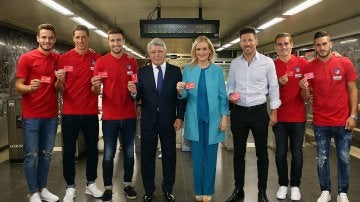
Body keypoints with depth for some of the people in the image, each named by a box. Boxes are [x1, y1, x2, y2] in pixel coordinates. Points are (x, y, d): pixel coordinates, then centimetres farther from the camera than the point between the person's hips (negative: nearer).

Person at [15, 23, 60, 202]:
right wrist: (30, 87, -27)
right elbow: (18, 86, -6)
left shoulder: (58, 59, 8)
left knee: (46, 154, 11)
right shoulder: (26, 58, -5)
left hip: (51, 115, 4)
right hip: (31, 116, -4)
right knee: (31, 155, 1)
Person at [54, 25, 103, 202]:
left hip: (91, 112, 1)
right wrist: (59, 81, -20)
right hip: (69, 112, -1)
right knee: (69, 150, 6)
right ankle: (70, 187, 20)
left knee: (92, 149, 9)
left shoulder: (97, 59, 2)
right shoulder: (64, 58, 0)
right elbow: (60, 89, 2)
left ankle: (91, 183, 25)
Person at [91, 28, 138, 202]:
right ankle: (108, 187, 19)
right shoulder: (101, 61, -2)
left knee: (129, 153, 12)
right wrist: (95, 86, -26)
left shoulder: (132, 61, 5)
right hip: (109, 116, -2)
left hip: (129, 115, 2)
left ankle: (128, 184, 27)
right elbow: (97, 91, -3)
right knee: (108, 155, 4)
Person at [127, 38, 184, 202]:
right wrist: (134, 92, -25)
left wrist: (179, 117, -6)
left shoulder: (175, 71, 0)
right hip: (148, 121, 1)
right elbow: (139, 97, -3)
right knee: (147, 156, 11)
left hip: (168, 120, 0)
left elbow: (180, 96, 0)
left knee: (169, 156, 10)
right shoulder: (142, 72, 1)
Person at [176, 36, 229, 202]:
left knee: (210, 155, 7)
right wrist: (180, 90, -21)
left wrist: (224, 117, -5)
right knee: (197, 156, 8)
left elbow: (222, 96, 2)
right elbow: (185, 95, 1)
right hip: (194, 118, 1)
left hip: (213, 118, 0)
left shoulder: (217, 70, 1)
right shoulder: (188, 69, 3)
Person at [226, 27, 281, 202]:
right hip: (238, 112, 2)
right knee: (238, 152, 11)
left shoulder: (267, 62, -2)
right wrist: (231, 94, -9)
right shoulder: (234, 63, 5)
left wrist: (274, 112, -3)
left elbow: (273, 87, 0)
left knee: (261, 153, 8)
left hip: (259, 111, -2)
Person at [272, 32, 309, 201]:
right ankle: (283, 185, 23)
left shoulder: (302, 63, -1)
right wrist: (279, 83, -16)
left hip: (298, 116, 0)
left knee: (297, 153, 7)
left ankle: (295, 185, 23)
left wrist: (305, 87, -18)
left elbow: (307, 93, 5)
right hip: (280, 117, 0)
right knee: (281, 153, 7)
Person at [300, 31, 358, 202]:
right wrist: (304, 88, -19)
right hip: (320, 123, 1)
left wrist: (353, 115, -5)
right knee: (322, 159, 10)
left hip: (343, 121, -1)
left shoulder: (345, 63, -4)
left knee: (344, 159, 9)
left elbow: (353, 90, 1)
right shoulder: (309, 67, -1)